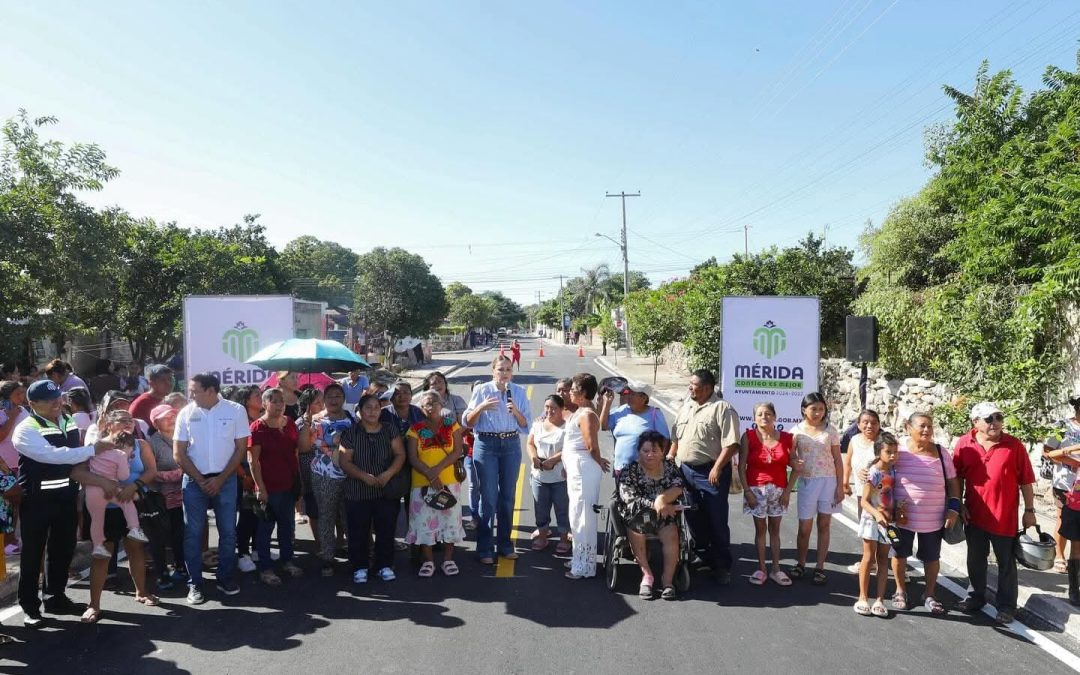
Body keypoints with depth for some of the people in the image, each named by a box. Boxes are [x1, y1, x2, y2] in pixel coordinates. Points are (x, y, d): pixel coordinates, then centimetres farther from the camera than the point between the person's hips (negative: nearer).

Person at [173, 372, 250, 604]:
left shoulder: (236, 411, -6)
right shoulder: (186, 413, -2)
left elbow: (241, 448, -4)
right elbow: (179, 453, 0)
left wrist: (220, 479, -9)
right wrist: (200, 480, -7)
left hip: (225, 479, -1)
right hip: (194, 480, 1)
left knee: (228, 531, 5)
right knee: (193, 532, 3)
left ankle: (225, 578, 19)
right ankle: (194, 584, 13)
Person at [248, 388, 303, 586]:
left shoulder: (290, 423, 6)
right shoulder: (258, 427, -12)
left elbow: (299, 449, 17)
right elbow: (252, 460, -14)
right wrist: (261, 488, -17)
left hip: (288, 485, 6)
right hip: (268, 487, -6)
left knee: (287, 525, 17)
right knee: (265, 527, 4)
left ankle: (287, 560, 31)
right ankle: (265, 568, 14)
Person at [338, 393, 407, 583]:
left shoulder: (390, 430, 3)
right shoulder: (350, 433, -3)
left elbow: (400, 455, 1)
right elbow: (345, 462, -6)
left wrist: (388, 474, -15)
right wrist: (364, 476, -19)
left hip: (387, 491, 1)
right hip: (358, 493, -1)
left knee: (386, 530, 7)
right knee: (358, 532, 5)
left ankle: (385, 565, 21)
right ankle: (360, 567, 20)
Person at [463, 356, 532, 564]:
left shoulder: (519, 392, 5)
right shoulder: (481, 390, -1)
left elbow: (526, 425, 3)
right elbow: (468, 422, -1)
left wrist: (516, 412, -16)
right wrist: (481, 407, -18)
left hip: (511, 445, 3)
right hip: (486, 444, -3)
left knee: (508, 496, 10)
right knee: (488, 496, -3)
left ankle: (505, 544, 23)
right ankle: (485, 549, 7)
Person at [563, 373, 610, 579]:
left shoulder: (586, 415, -18)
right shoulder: (581, 412, 12)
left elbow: (592, 446, -21)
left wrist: (598, 462, -5)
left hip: (583, 469, -10)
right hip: (576, 468, 10)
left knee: (582, 516, -3)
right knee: (577, 515, 19)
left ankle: (585, 566, 6)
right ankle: (579, 558, 31)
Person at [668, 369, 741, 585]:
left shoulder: (722, 409, -11)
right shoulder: (686, 407, 13)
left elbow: (731, 444, -17)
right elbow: (676, 437, 21)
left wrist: (717, 468, -21)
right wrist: (669, 458, 12)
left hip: (711, 473, -7)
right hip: (686, 471, 7)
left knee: (717, 522, 0)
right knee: (694, 519, 14)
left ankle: (722, 567, 12)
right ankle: (703, 559, 30)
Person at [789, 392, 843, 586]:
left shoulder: (830, 430, 0)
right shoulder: (797, 431, -2)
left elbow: (837, 460, 3)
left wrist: (840, 486, 0)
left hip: (828, 481, 1)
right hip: (806, 482, 0)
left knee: (824, 525, 7)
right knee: (804, 527, 4)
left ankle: (820, 568, 17)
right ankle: (801, 564, 22)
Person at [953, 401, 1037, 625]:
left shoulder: (1014, 445, -7)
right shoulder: (964, 444, -3)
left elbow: (1026, 480, -3)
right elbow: (958, 477, 6)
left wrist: (1029, 510, -2)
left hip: (1005, 517, -2)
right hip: (974, 515, 2)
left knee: (1006, 563, 9)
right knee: (976, 560, 17)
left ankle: (1006, 606, 21)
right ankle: (975, 597, 33)